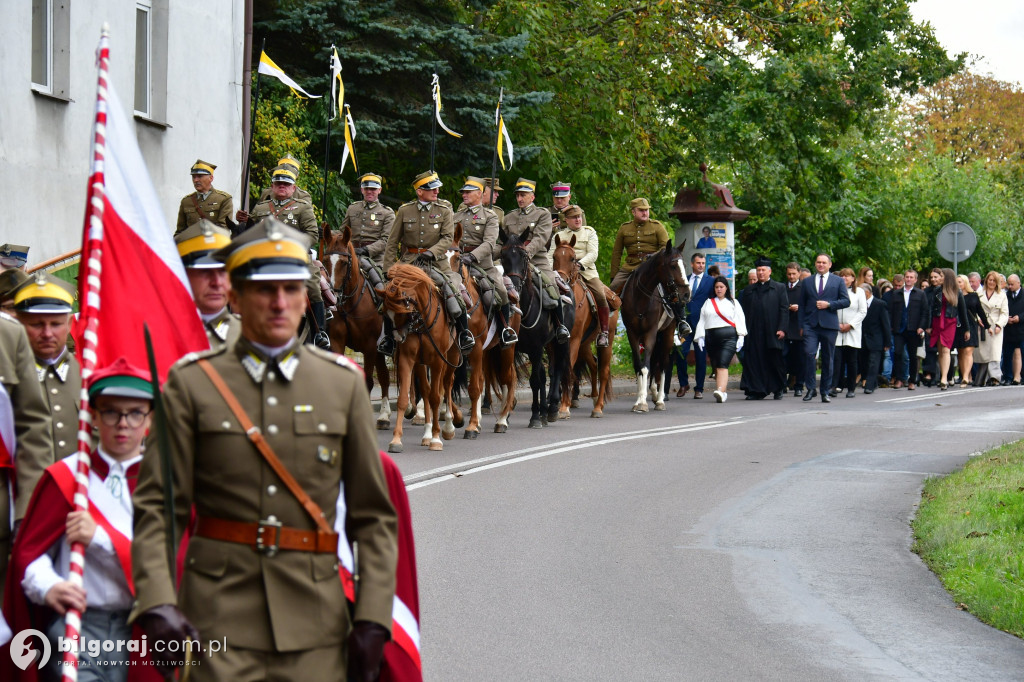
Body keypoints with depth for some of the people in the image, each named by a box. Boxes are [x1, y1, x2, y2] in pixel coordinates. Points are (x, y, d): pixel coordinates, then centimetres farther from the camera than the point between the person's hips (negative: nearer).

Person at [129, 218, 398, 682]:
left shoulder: (344, 383, 8)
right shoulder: (192, 383, 2)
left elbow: (374, 515, 8)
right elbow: (155, 507, -2)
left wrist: (373, 618, 0)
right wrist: (157, 604, -15)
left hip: (315, 613, 2)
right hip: (219, 615, -2)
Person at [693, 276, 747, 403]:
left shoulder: (733, 303, 12)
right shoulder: (708, 303, 19)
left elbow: (740, 320, 6)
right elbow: (702, 320, 15)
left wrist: (741, 337, -6)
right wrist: (700, 337, 3)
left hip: (728, 337, -4)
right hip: (711, 338, 4)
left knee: (722, 365, -19)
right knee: (715, 367, 2)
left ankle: (721, 392, -32)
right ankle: (724, 392, 11)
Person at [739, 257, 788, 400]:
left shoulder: (779, 289, 8)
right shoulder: (749, 290, 15)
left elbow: (784, 309, 2)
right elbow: (744, 311, 12)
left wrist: (782, 329, -9)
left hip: (772, 333, -2)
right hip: (754, 333, 2)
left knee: (774, 361, 3)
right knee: (754, 361, -3)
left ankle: (778, 390, 18)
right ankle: (757, 391, -1)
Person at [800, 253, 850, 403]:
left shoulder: (838, 281, 10)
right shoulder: (807, 282, 14)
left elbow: (846, 301, 3)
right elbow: (802, 305, 15)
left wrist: (829, 304, -11)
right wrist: (802, 325, 6)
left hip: (829, 325, 0)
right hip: (810, 325, 1)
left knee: (827, 359, 3)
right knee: (809, 353, -16)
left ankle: (825, 392, 11)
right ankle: (810, 388, -9)